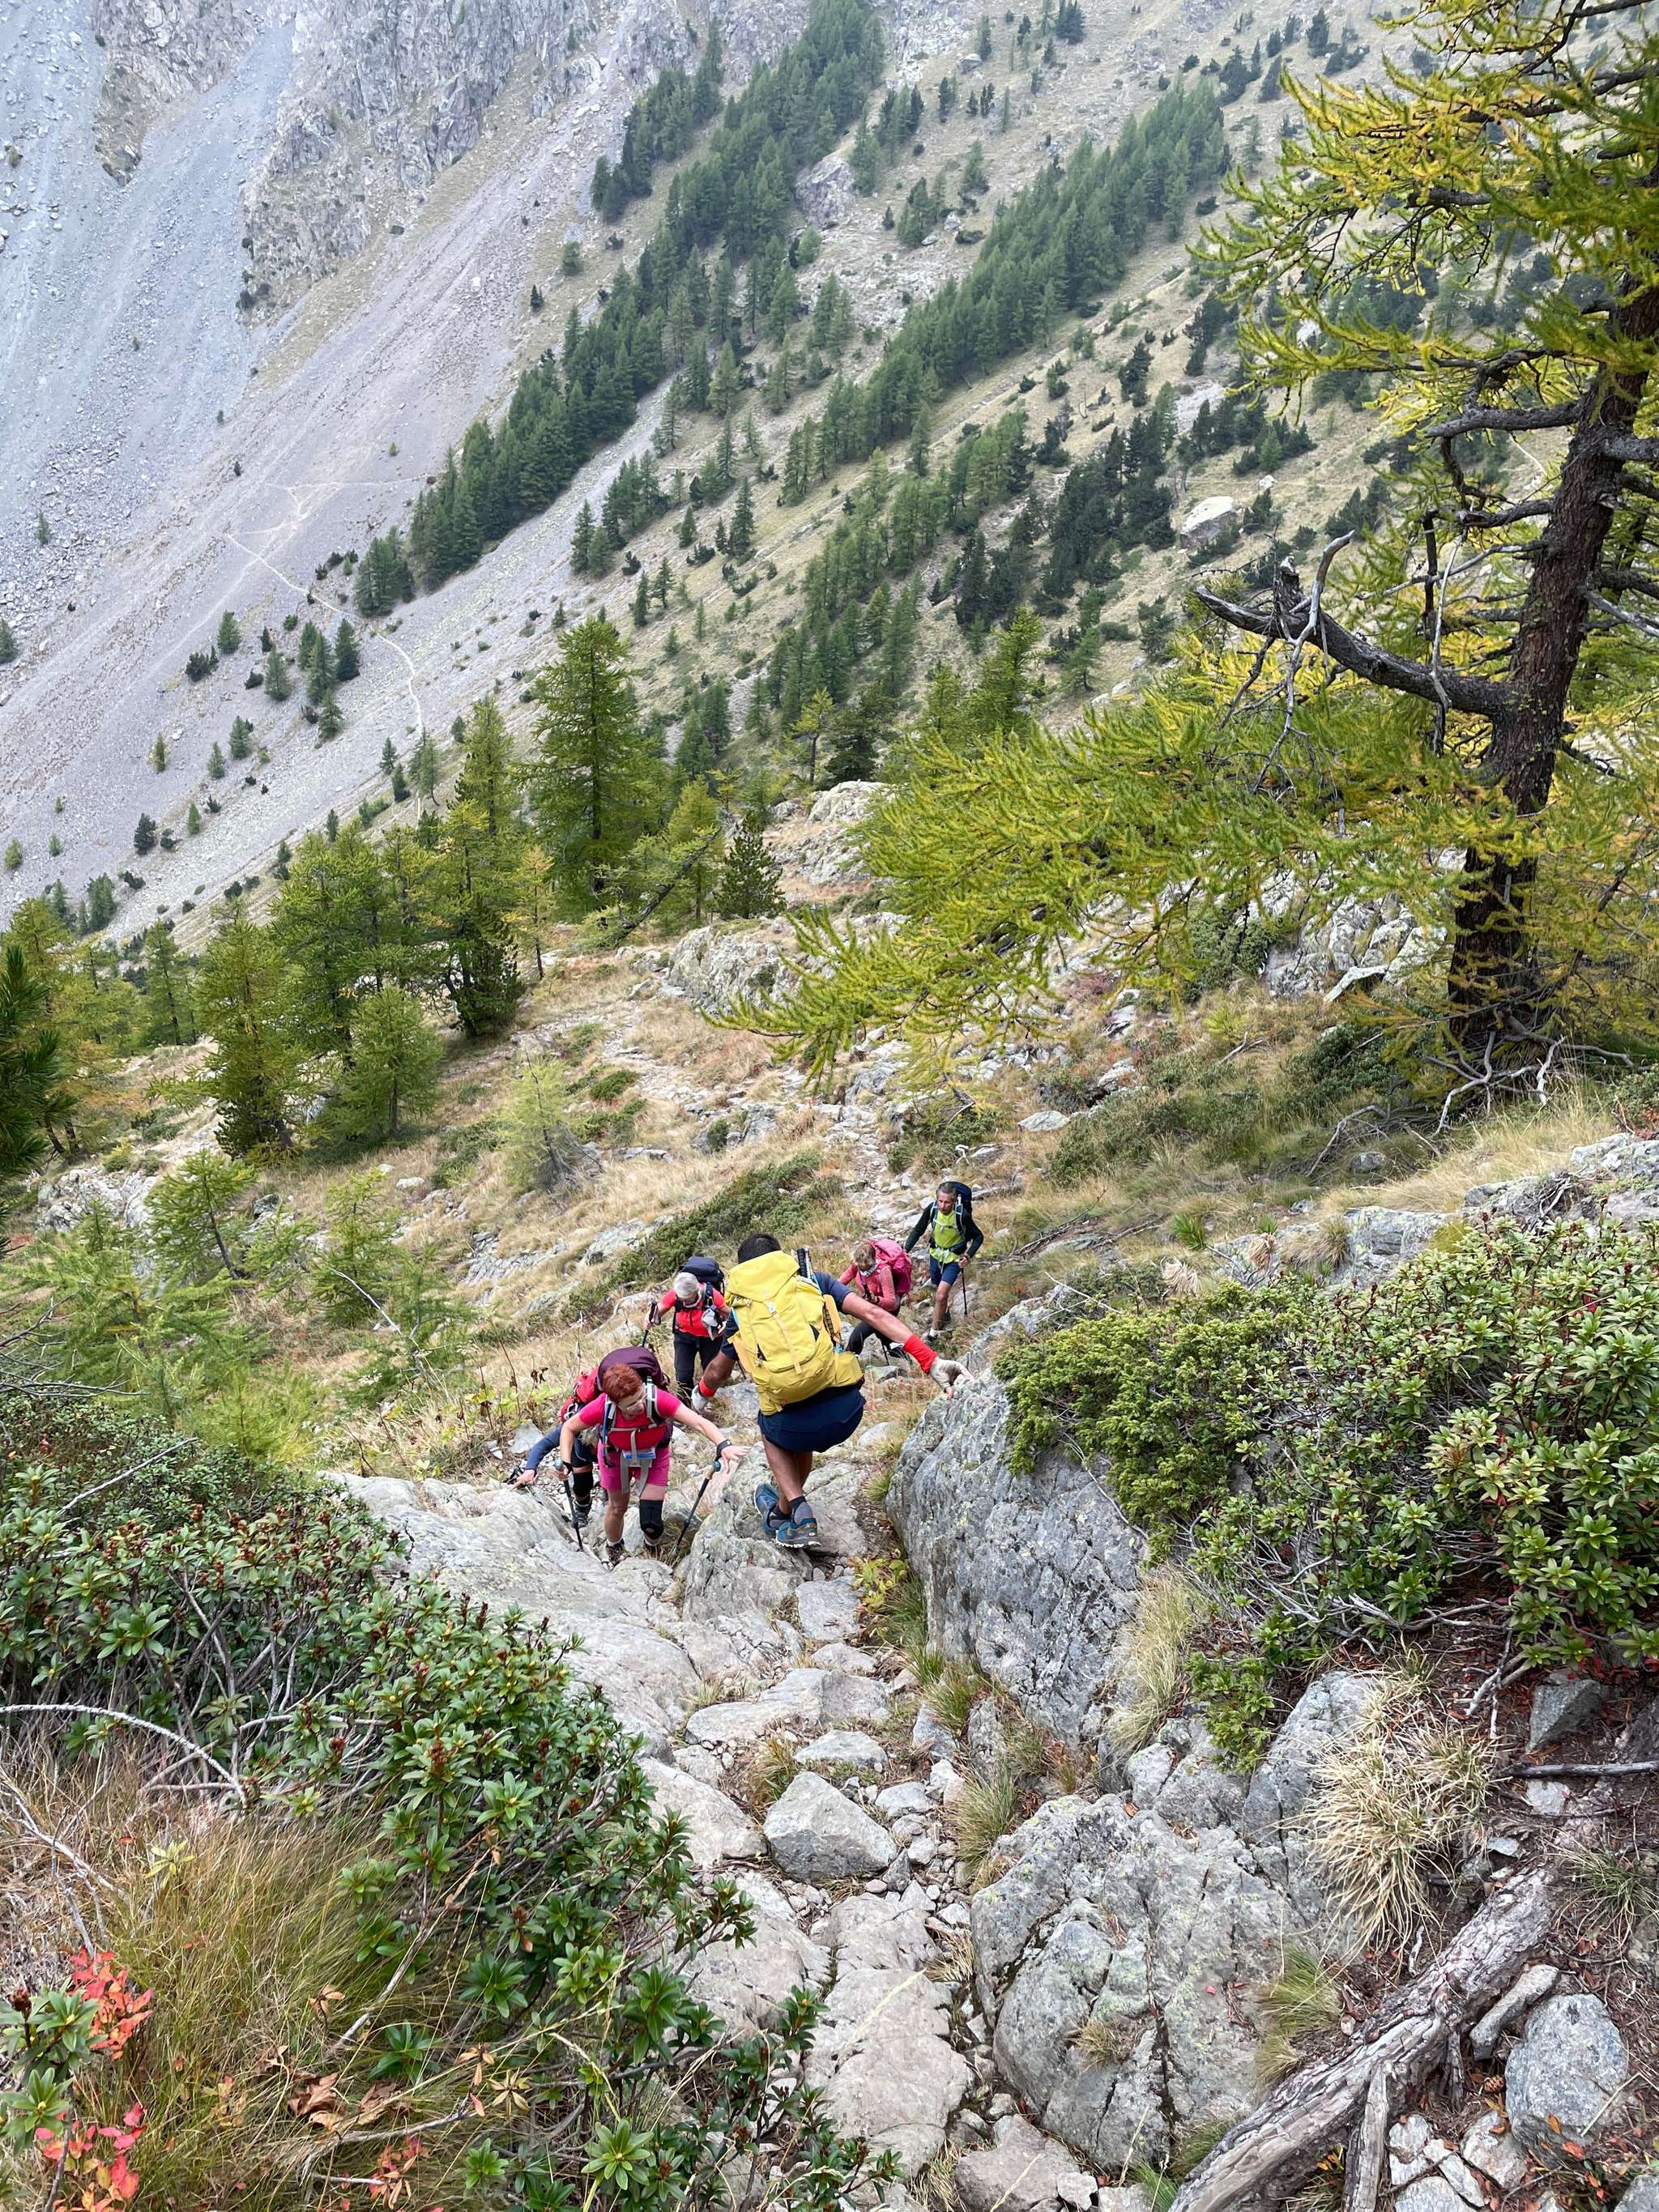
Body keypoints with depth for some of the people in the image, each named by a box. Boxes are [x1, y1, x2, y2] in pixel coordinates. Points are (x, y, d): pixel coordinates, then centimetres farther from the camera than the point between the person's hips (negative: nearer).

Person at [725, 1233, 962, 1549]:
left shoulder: (739, 1305, 15)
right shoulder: (812, 1279, 13)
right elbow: (873, 1313, 0)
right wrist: (930, 1360, -3)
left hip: (794, 1423, -1)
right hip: (847, 1411, 1)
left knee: (772, 1435, 36)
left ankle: (798, 1511, 20)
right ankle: (783, 1510, 49)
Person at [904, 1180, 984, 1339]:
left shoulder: (962, 1215, -29)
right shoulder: (932, 1208, -20)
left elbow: (979, 1237, -14)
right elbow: (918, 1230, -5)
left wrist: (968, 1256, -24)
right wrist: (906, 1249, -14)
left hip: (954, 1258, -4)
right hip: (936, 1253, 4)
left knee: (941, 1296, -14)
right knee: (938, 1290, 23)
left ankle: (933, 1333, 0)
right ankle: (939, 1317, 50)